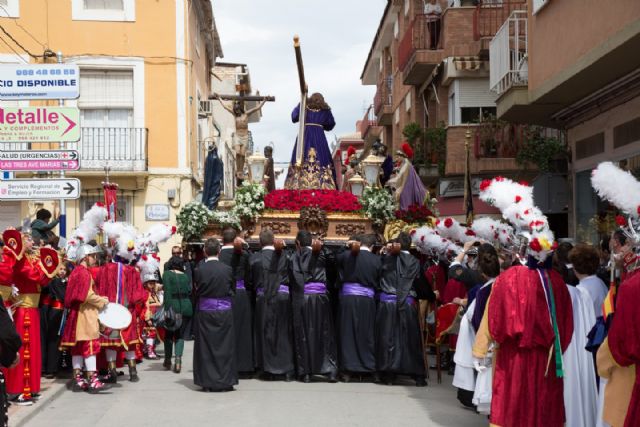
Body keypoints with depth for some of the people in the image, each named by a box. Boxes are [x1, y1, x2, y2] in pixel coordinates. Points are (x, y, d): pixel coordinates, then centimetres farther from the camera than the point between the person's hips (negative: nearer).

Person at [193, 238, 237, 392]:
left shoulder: (200, 271, -10)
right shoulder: (227, 269, -7)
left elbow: (197, 292, -2)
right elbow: (233, 290, 4)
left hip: (205, 313, -1)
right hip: (224, 312, 1)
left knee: (206, 348, 8)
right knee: (224, 347, 10)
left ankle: (207, 382, 11)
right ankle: (225, 382, 12)